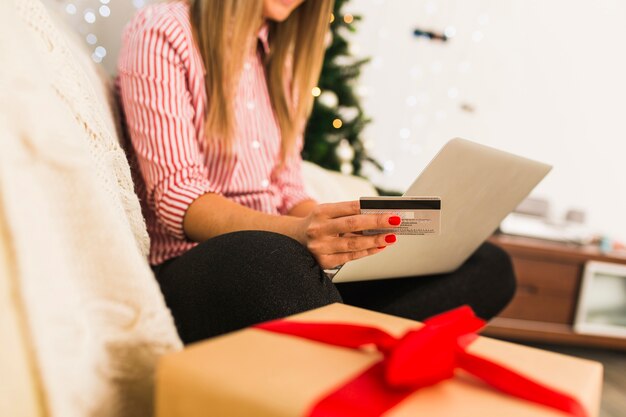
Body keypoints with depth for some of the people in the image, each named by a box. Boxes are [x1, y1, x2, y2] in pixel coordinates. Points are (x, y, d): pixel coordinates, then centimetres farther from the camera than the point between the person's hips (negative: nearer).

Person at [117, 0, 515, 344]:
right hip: (196, 264, -6)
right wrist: (295, 232, -29)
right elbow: (174, 192, -13)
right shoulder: (162, 32, 0)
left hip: (290, 255, 7)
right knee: (272, 262, -42)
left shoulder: (278, 58, 20)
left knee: (488, 265, -11)